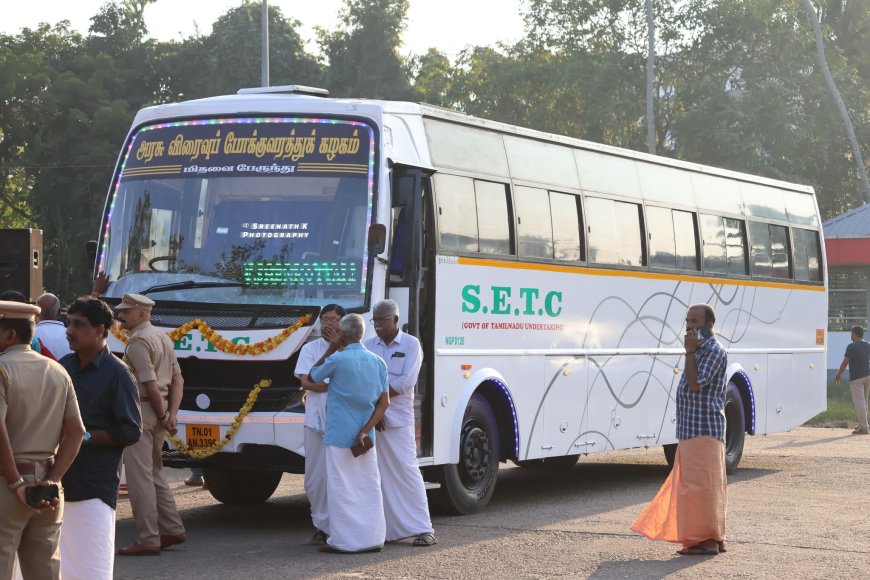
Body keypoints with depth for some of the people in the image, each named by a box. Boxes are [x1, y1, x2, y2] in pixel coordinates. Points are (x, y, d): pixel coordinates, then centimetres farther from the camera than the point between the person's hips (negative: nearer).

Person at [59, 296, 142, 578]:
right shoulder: (64, 366, 11)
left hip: (94, 487, -6)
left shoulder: (116, 373, -6)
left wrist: (83, 437, -15)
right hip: (59, 481, 6)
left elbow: (131, 432, -8)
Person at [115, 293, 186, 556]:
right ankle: (172, 530, 21)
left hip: (142, 410, -10)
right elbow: (177, 379, 13)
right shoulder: (162, 337, 16)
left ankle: (148, 540, -6)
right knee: (153, 473, 19)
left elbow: (151, 385, -20)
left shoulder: (138, 342, -14)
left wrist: (163, 416, -9)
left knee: (139, 477, -6)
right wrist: (171, 414, 5)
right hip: (159, 411, 10)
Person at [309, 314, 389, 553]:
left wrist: (329, 351, 10)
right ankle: (373, 537, 11)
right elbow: (384, 401, 1)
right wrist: (365, 431, -4)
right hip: (365, 438, 5)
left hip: (339, 435, -5)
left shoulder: (337, 360, -12)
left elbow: (313, 377, 7)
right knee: (369, 487, 10)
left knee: (341, 488, 0)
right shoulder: (377, 362, 5)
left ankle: (343, 540, 2)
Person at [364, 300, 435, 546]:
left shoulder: (411, 345, 0)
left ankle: (423, 529, -1)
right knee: (376, 474, 3)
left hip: (398, 419, -4)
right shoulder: (368, 346, 11)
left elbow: (406, 383, -9)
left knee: (406, 469, -5)